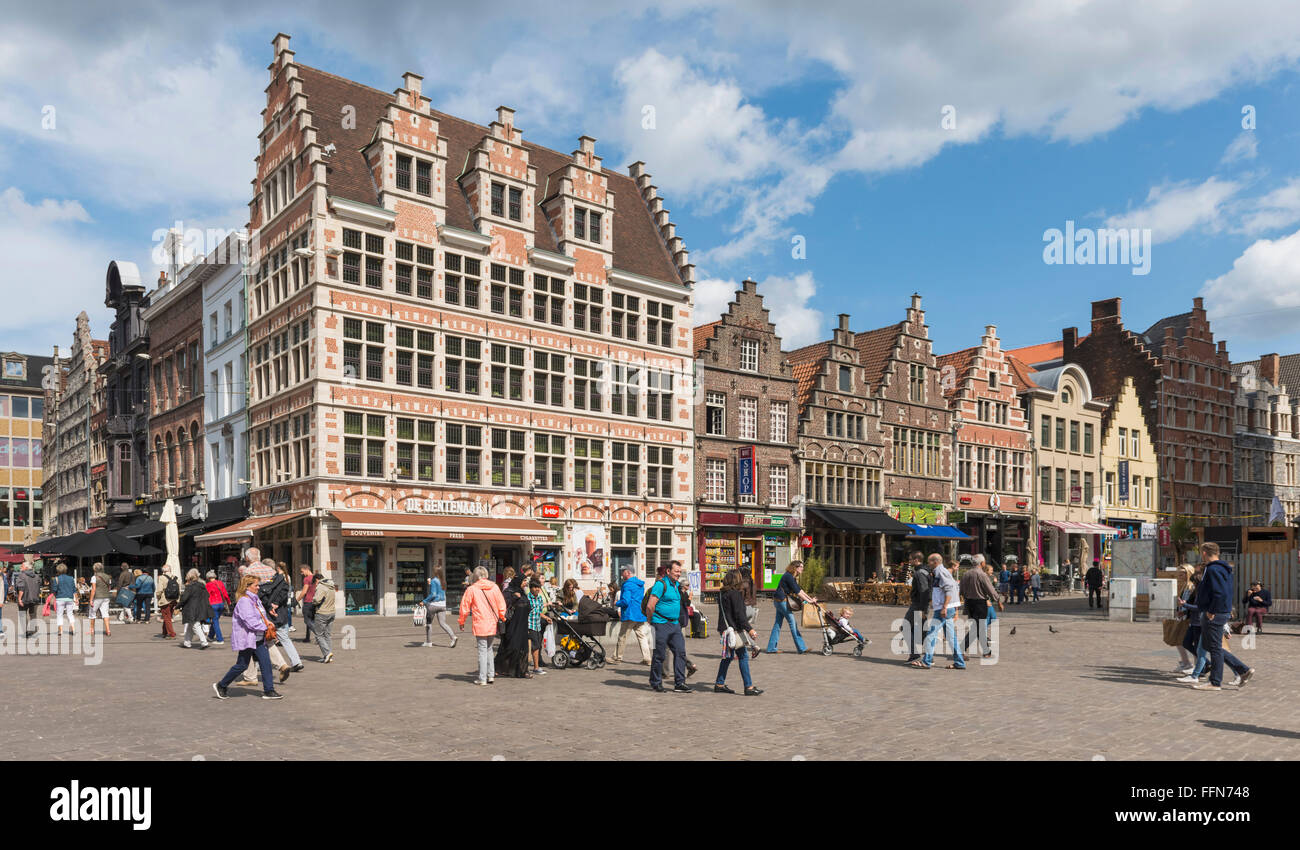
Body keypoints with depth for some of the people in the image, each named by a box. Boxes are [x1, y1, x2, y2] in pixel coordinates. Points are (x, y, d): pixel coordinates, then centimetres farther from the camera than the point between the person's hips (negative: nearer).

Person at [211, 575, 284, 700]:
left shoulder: (255, 599, 11)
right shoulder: (244, 601, -17)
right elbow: (250, 621, -24)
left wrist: (266, 621, 6)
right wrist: (265, 626, -19)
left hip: (258, 638, 8)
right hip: (247, 638, -8)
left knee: (266, 662, 2)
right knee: (242, 665, 3)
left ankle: (269, 691, 4)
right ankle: (220, 686, 23)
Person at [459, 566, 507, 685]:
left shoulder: (471, 589, -5)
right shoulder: (495, 587, 2)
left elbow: (465, 607, -1)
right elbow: (502, 605, 5)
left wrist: (462, 622, 11)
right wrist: (501, 618, 18)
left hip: (480, 624, -3)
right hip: (493, 624, 3)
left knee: (482, 650, 1)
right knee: (489, 649, 17)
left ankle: (482, 678, 2)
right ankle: (491, 675, 16)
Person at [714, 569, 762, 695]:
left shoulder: (722, 594, 12)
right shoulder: (735, 593, -14)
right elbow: (739, 614, -18)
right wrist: (749, 629, -17)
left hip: (725, 628, 9)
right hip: (734, 629, -9)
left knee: (728, 656, 16)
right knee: (743, 656, -5)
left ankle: (719, 684, 20)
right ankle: (749, 687, -4)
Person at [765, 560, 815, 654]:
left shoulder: (793, 577, 15)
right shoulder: (788, 576, -16)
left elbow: (799, 589, 18)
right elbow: (797, 591, -20)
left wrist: (810, 598, 12)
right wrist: (808, 600, -18)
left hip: (779, 601, 10)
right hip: (782, 601, -10)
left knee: (778, 624, 9)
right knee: (793, 623, -5)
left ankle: (771, 648, 12)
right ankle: (801, 648, -1)